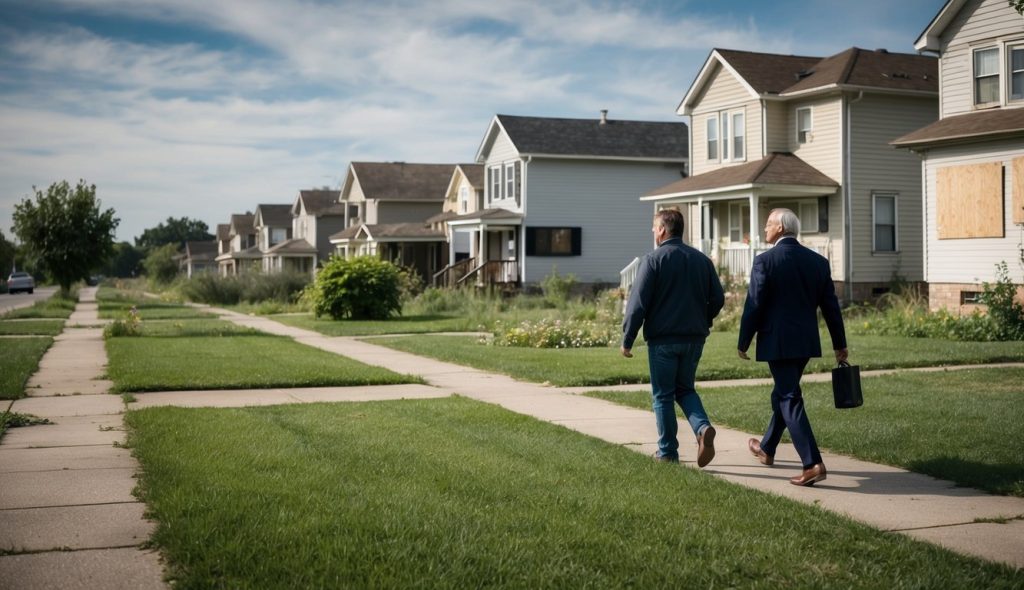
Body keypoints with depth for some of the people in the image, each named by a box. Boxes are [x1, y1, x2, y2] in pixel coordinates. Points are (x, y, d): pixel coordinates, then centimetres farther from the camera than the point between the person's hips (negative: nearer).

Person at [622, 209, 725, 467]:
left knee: (663, 396, 7)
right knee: (685, 389, 19)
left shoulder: (653, 260, -9)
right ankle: (703, 427, -7)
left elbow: (638, 303, -12)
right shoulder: (701, 260, 7)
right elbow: (717, 299, 8)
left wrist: (627, 339, -6)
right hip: (694, 338, 5)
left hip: (663, 339, -5)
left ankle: (668, 452, 12)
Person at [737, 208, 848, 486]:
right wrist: (840, 344, 15)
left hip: (777, 342, -7)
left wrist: (743, 343, 0)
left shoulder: (765, 261, -12)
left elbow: (754, 306, -11)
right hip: (806, 341, 7)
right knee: (783, 393, 22)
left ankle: (813, 464, -13)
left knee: (790, 400, -4)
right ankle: (767, 449, 38)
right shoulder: (818, 261, 5)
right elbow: (831, 306, 8)